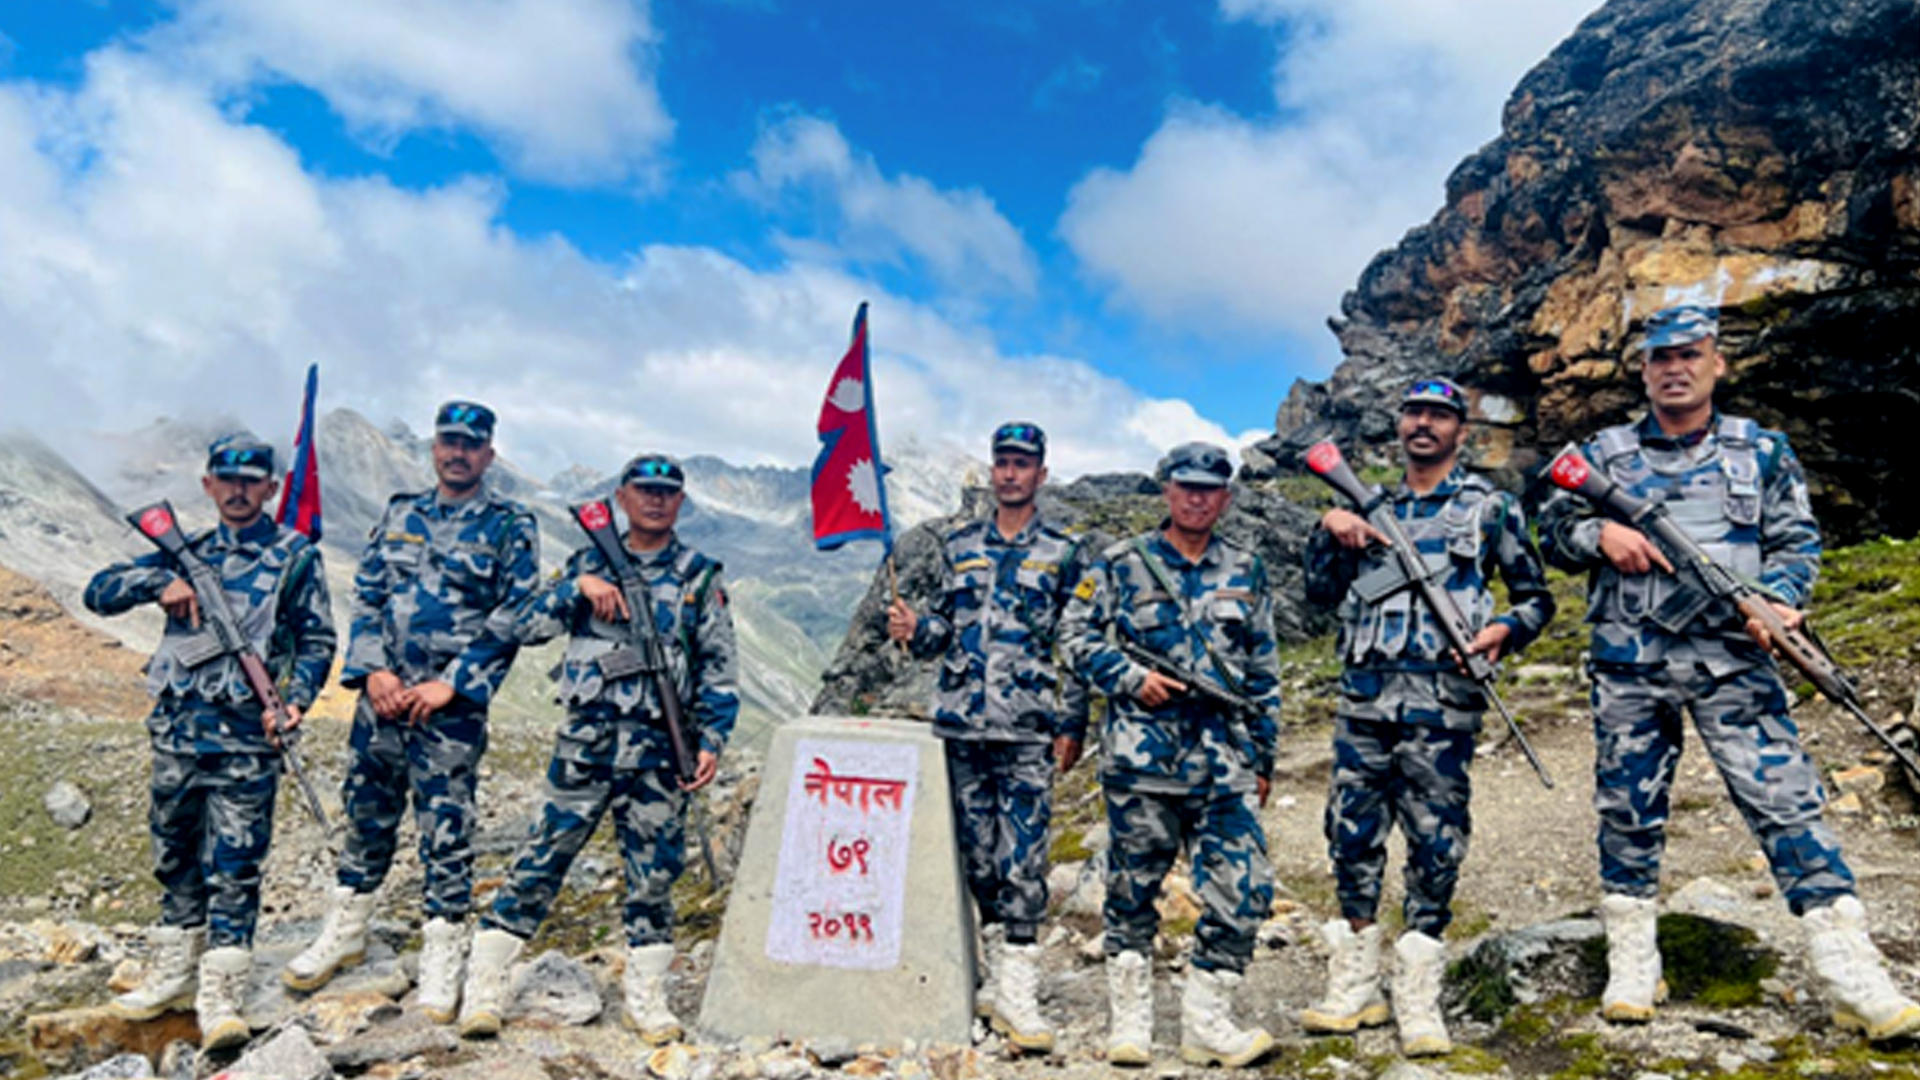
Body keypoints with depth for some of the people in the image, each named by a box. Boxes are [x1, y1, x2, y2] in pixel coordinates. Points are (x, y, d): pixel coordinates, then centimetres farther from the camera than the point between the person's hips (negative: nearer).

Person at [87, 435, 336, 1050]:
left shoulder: (295, 556, 0)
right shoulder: (187, 552, 13)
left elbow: (318, 641, 0)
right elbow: (99, 594, 9)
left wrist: (294, 702, -15)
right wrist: (160, 581, -10)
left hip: (246, 739, -5)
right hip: (176, 731, 5)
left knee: (233, 868, -5)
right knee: (175, 859, 16)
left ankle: (220, 997, 0)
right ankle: (175, 974, 31)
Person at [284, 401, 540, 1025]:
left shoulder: (510, 528, -2)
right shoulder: (400, 515, 12)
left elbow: (513, 620, -7)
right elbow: (366, 595, 11)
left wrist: (449, 685, -13)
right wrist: (374, 670, -3)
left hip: (452, 705, -4)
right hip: (382, 695, 4)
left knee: (446, 832, 0)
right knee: (367, 815, 15)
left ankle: (443, 960, 12)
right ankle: (345, 932, 33)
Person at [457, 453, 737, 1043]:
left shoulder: (700, 576, 7)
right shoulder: (590, 561, 10)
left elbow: (719, 669, 6)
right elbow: (527, 627, 3)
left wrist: (712, 741, -4)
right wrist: (579, 587, -11)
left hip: (660, 749, 0)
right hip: (587, 737, 0)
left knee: (654, 871, 5)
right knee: (542, 857, 0)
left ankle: (646, 993, 19)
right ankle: (485, 983, 10)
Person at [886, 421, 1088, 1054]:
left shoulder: (1062, 555, 4)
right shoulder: (959, 546, 13)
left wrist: (1072, 725, -2)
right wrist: (914, 630, -5)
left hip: (1026, 730, -3)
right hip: (960, 724, 4)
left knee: (1022, 859, -8)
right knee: (978, 853, 10)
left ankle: (1016, 996, -3)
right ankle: (1000, 971, 24)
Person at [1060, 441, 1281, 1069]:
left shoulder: (1246, 573, 13)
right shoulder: (1121, 564, 4)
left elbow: (1263, 673, 17)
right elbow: (1076, 634, 4)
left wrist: (1263, 757, 14)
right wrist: (1132, 679, -10)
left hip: (1224, 761, 3)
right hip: (1141, 752, -2)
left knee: (1246, 888, -5)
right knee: (1133, 887, 5)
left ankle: (1206, 1021, 9)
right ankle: (1130, 1021, 19)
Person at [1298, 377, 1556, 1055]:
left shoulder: (1489, 507, 9)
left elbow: (1537, 596, 10)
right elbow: (1322, 591, 17)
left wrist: (1505, 629, -9)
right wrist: (1329, 531, 2)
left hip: (1441, 699, -3)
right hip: (1364, 694, 4)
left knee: (1436, 843, -1)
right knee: (1353, 834, 5)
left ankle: (1418, 999, 9)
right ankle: (1354, 985, 17)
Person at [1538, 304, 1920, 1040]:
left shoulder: (1762, 451, 11)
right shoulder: (1606, 453, 11)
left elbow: (1797, 541, 9)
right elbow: (1552, 530, 12)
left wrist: (1776, 599, -10)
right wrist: (1600, 533, -9)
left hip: (1730, 657, -1)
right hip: (1628, 661, 1)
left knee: (1786, 799, -7)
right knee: (1627, 808, 5)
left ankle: (1856, 983, -2)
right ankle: (1631, 966, 17)